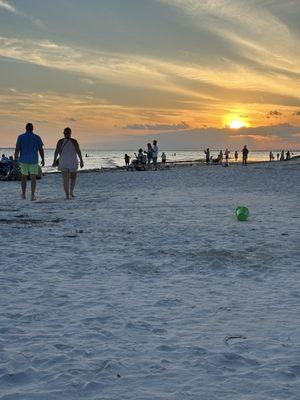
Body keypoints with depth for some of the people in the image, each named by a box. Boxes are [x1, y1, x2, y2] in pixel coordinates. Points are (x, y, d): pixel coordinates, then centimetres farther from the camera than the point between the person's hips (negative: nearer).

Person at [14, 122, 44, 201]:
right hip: (34, 161, -1)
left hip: (23, 160, 1)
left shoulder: (20, 137, -3)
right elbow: (41, 149, -1)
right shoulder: (37, 137, -2)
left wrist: (15, 160, -4)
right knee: (33, 178, -1)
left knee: (23, 177, 17)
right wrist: (43, 160, 9)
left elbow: (17, 149, -7)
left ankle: (23, 194, 24)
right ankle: (32, 195, -15)